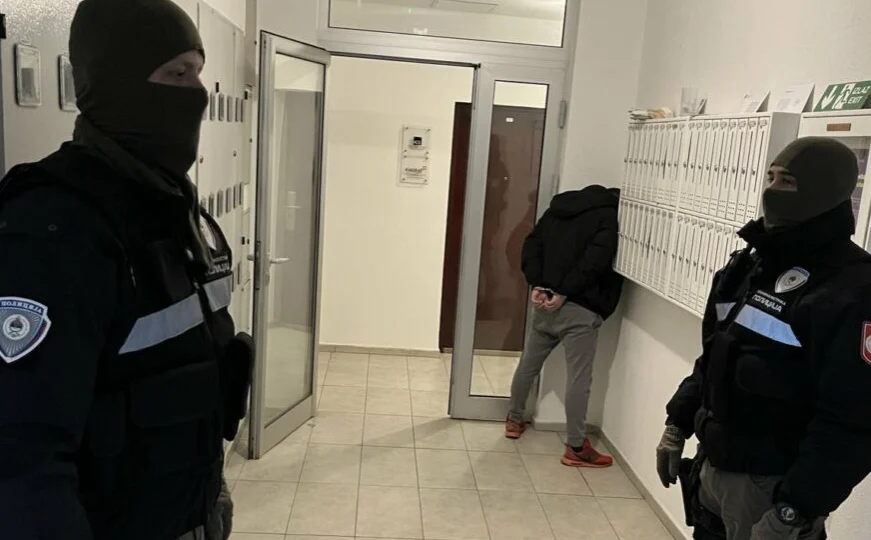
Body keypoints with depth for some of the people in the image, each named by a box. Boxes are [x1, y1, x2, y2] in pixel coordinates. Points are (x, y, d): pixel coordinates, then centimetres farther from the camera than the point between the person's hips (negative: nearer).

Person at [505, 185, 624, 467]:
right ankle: (576, 448, 5)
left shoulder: (560, 206, 17)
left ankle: (514, 420, 35)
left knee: (528, 364, 19)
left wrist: (537, 284, 0)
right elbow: (595, 260, -19)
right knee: (578, 377, -1)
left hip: (545, 300, 7)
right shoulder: (610, 217, -4)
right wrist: (564, 293, -16)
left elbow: (532, 245, 9)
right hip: (579, 308, -7)